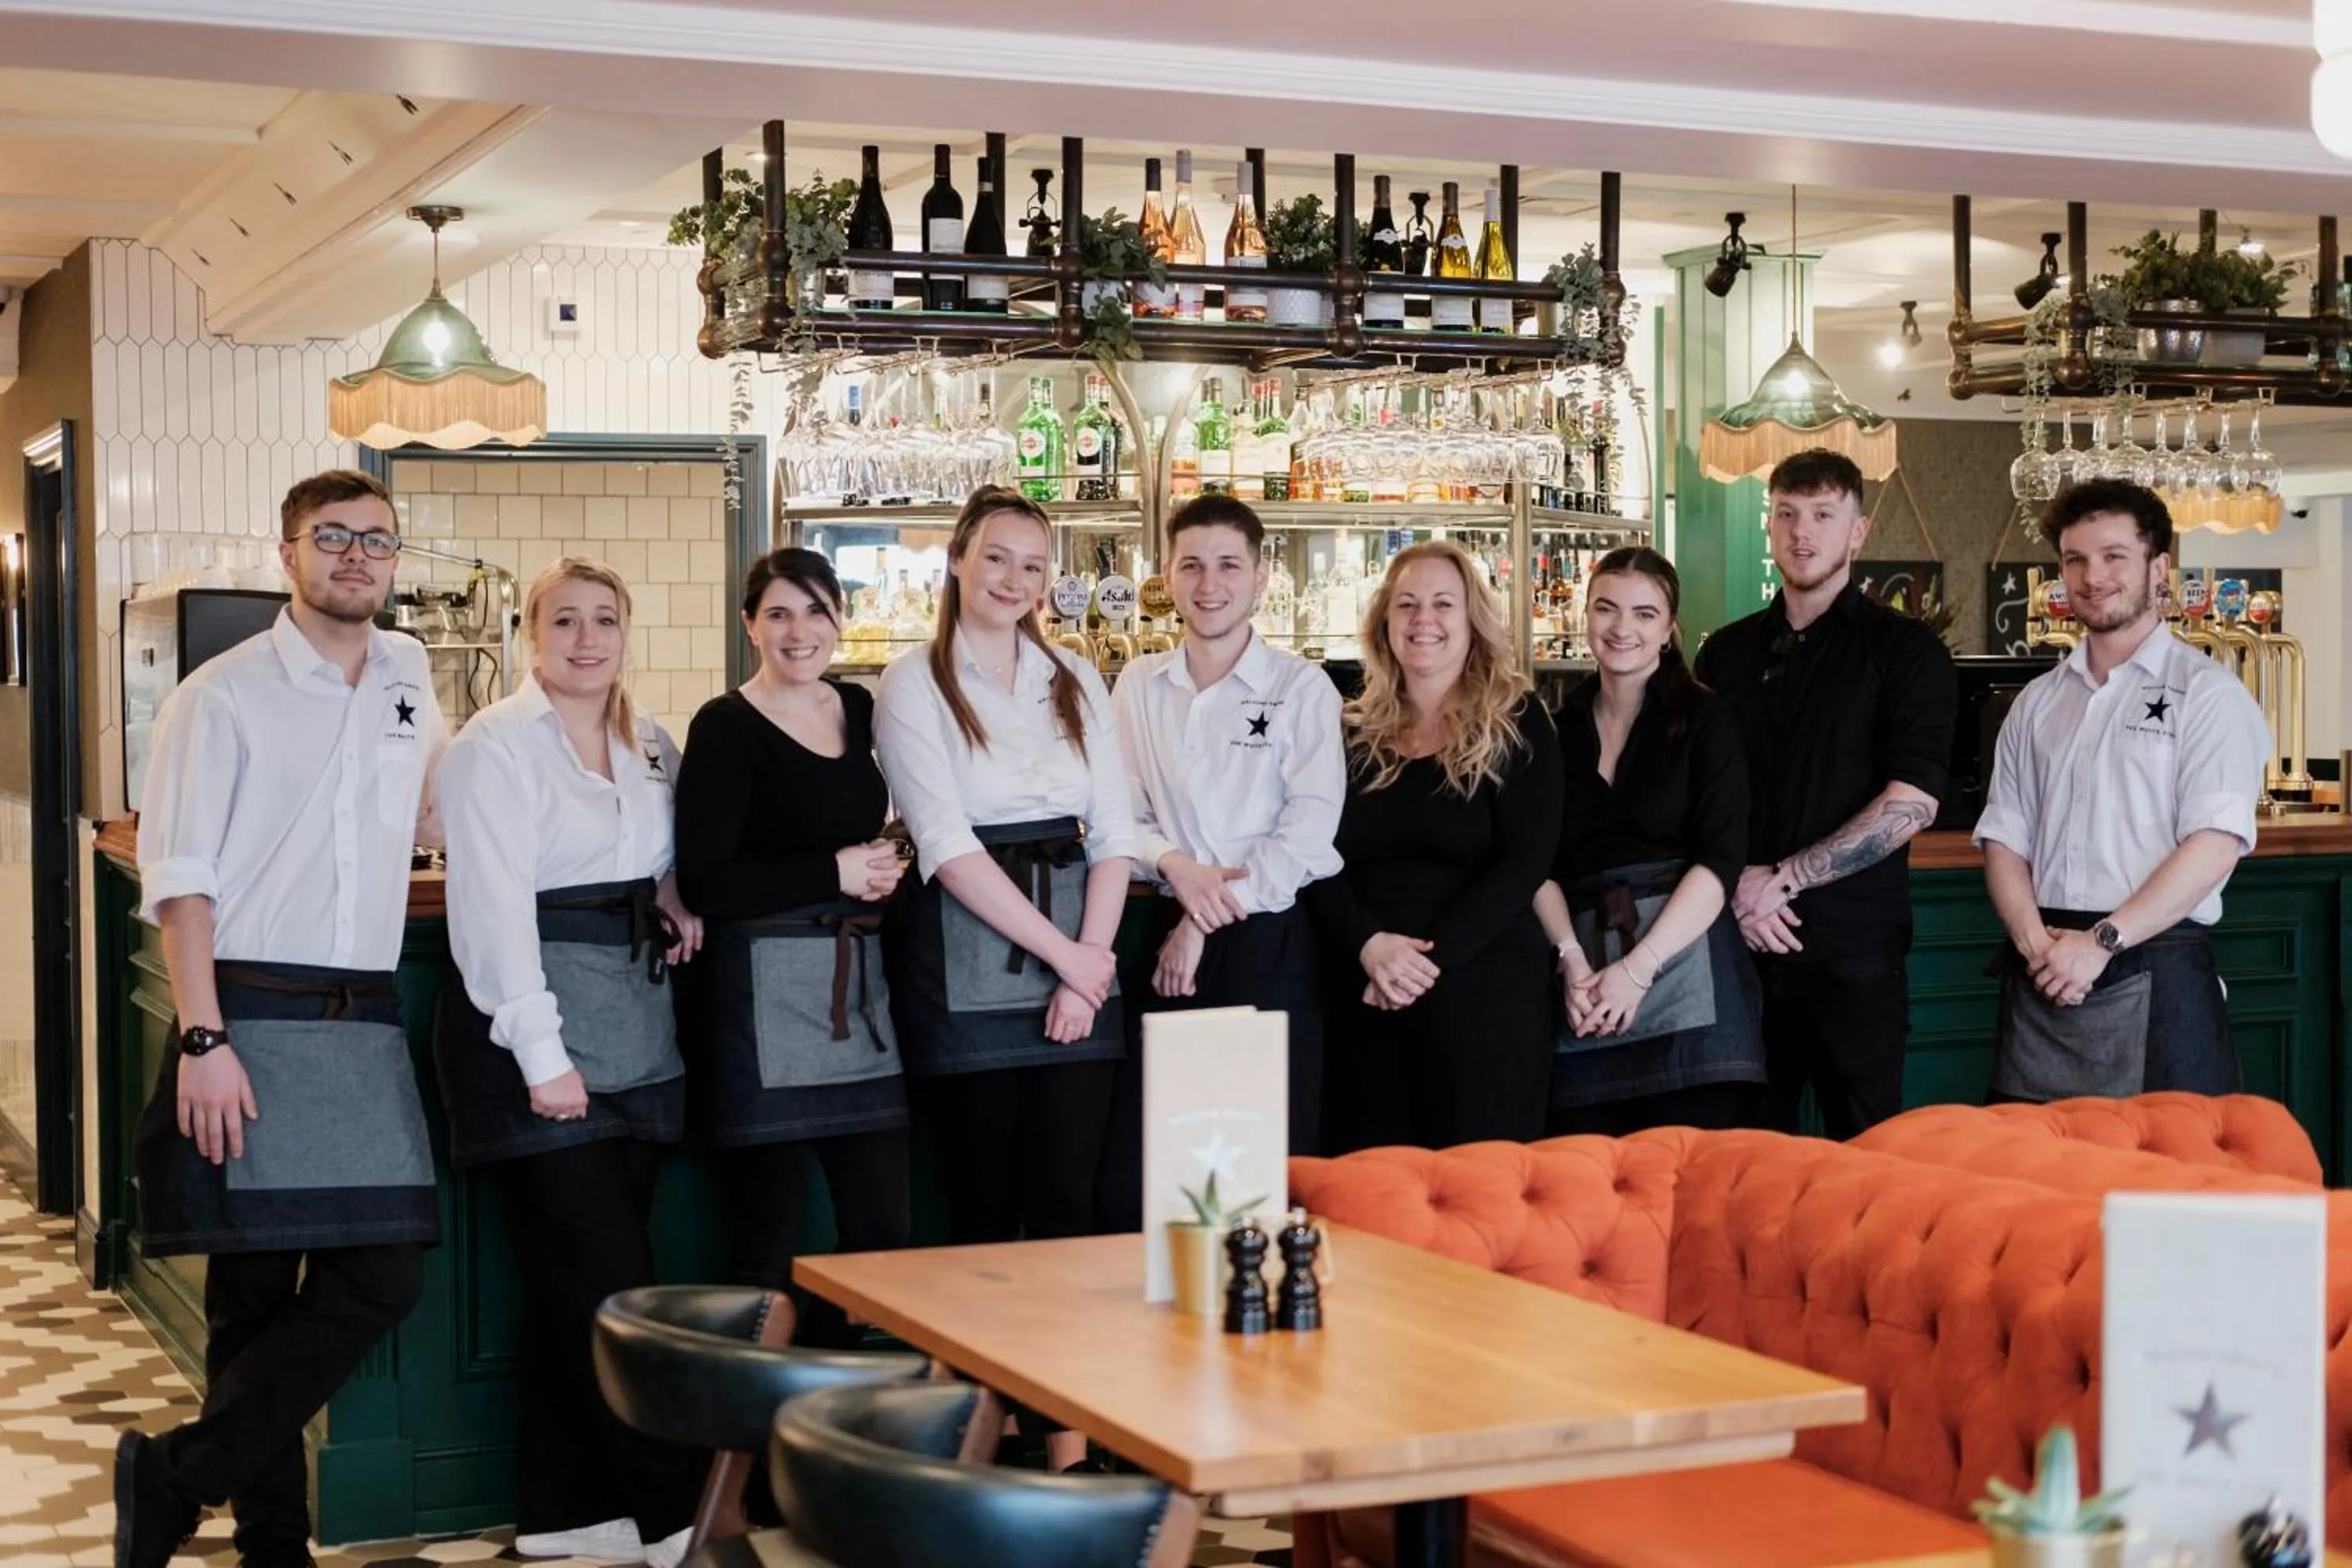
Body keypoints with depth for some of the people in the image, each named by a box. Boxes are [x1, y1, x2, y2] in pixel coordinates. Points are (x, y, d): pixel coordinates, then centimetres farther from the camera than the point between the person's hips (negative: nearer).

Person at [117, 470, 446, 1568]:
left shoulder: (410, 679, 13)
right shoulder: (223, 695, -3)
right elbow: (178, 878, -8)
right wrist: (204, 1041, -15)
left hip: (365, 1024, 5)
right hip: (251, 1018, -5)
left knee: (383, 1278, -2)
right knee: (254, 1289, -4)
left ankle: (179, 1478, 6)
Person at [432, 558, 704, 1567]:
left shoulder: (651, 747, 13)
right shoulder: (496, 747, -8)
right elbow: (494, 908, -14)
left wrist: (679, 899, 5)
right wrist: (543, 1057, -19)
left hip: (637, 1038, 7)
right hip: (532, 1037, -7)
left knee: (571, 1287, 10)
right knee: (610, 1281, -6)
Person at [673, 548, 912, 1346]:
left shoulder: (857, 708, 12)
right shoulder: (727, 727, -7)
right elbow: (703, 883, -15)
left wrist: (882, 867, 7)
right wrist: (836, 873, -12)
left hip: (858, 988, 7)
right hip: (764, 994, -7)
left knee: (883, 1232, 7)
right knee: (768, 1241, 0)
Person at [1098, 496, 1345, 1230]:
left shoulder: (1301, 688, -1)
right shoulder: (1138, 686, 11)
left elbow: (1311, 828, -9)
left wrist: (1206, 923, -11)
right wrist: (1173, 865, -14)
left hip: (1271, 941, -3)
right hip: (1169, 938, 3)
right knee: (1132, 1171, 1)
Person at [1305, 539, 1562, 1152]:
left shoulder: (1516, 724, 1)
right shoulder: (1355, 731, 10)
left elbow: (1525, 862, -7)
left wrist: (1430, 957, -17)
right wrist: (1369, 946, -15)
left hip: (1484, 990, -3)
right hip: (1368, 996, 3)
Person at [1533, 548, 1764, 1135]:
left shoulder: (1703, 719, 4)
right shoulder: (1559, 728, 13)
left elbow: (1721, 861, -5)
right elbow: (1541, 864, 8)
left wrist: (1638, 969, -14)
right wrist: (1571, 958, -10)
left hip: (1684, 960, -3)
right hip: (1585, 992, 3)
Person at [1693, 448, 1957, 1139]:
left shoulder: (1905, 651, 0)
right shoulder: (1725, 653, 13)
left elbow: (1910, 804, -10)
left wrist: (1783, 879, -12)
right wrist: (1736, 884, -7)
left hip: (1853, 944, -3)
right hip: (1743, 936, 3)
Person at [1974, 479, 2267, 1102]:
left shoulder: (2206, 693, -1)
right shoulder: (2037, 703, 15)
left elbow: (2215, 843, -11)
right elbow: (2003, 839, 11)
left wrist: (2102, 941, -15)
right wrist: (2035, 941, -7)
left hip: (2154, 977, -4)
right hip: (2042, 980, 5)